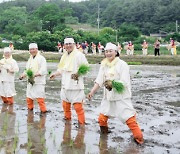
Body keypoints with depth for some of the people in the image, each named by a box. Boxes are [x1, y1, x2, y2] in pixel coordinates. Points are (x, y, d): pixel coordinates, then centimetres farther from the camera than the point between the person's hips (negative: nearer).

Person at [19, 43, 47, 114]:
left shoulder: (41, 58, -7)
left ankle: (43, 110, -3)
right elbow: (27, 69, 23)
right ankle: (30, 109, 28)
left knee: (40, 97, -11)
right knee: (29, 97, 13)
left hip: (39, 81, -8)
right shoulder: (30, 59, 18)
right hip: (30, 81, 8)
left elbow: (43, 70, -17)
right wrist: (23, 75, 5)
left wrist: (35, 75, -29)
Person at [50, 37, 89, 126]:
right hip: (65, 84, 8)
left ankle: (82, 123, 2)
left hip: (75, 84, -8)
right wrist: (55, 74, 10)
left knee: (78, 106, -9)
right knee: (65, 104, 19)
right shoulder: (64, 56, 16)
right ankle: (67, 118, 37)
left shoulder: (79, 55, -9)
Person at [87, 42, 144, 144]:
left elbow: (125, 82, -18)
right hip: (108, 97, 6)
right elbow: (99, 81, 1)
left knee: (129, 119, -9)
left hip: (121, 97, -6)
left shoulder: (122, 65, -12)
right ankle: (104, 132, 41)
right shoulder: (104, 65, 6)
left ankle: (139, 138, 2)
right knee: (102, 118, 17)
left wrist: (112, 84, -32)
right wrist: (92, 92, -11)